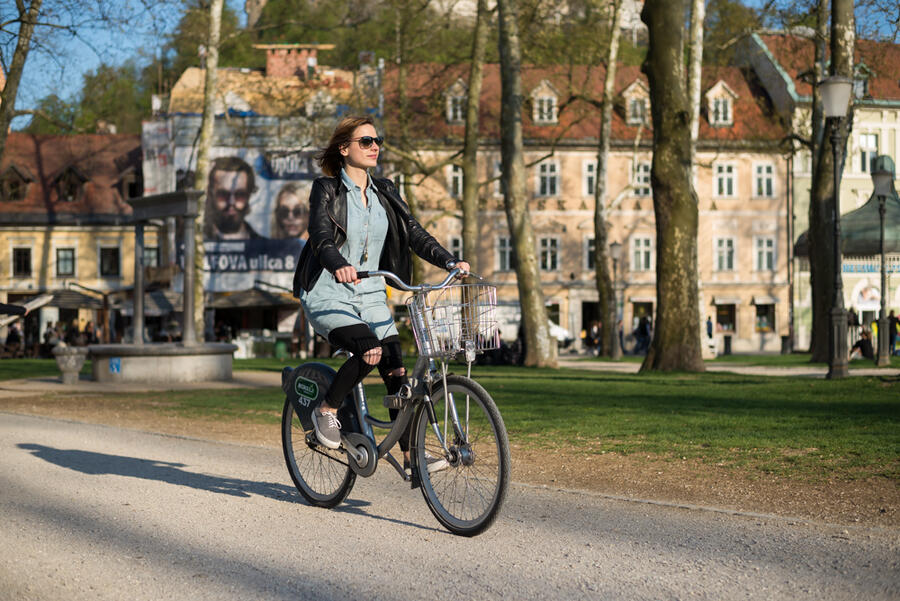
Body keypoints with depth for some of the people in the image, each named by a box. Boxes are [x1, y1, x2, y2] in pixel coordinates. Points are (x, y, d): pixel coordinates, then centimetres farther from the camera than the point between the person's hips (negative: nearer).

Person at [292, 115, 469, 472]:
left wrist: (449, 262, -15)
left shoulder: (384, 193, 10)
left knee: (397, 370, -5)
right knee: (370, 350, -28)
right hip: (328, 295, -5)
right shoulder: (326, 189, -7)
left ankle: (412, 456, 1)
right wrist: (339, 266, -45)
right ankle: (326, 411, -5)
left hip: (370, 297, 5)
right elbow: (321, 238, -23)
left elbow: (415, 233, 2)